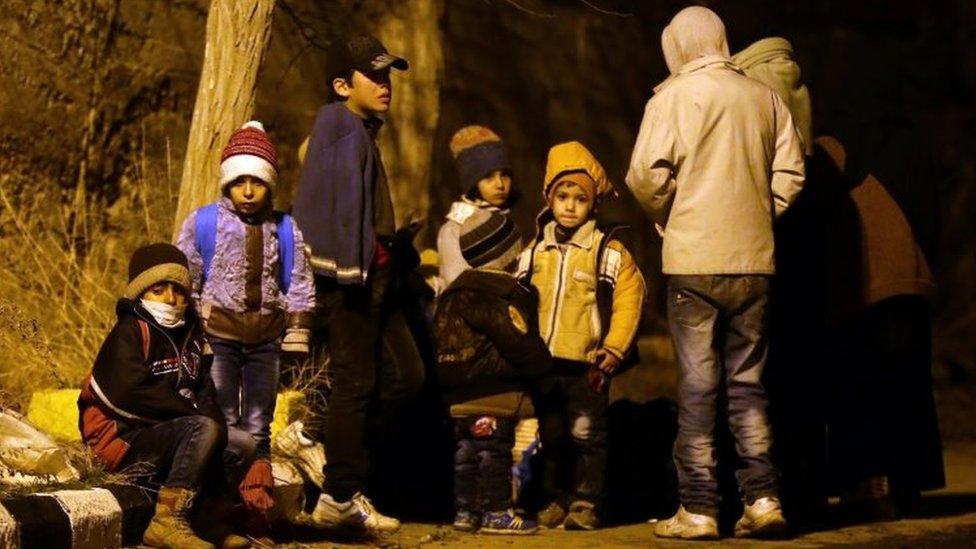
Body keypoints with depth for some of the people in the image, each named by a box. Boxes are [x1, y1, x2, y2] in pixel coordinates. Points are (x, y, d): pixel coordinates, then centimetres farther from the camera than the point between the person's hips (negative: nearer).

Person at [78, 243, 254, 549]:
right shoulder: (129, 332, -10)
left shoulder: (190, 334, 16)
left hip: (168, 433, 8)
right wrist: (191, 411, -17)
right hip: (124, 440, -8)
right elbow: (133, 393, -23)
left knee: (242, 446, -2)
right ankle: (167, 522, -35)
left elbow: (204, 391, 11)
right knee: (204, 430, -30)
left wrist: (212, 418, -12)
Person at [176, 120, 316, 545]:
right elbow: (185, 282, 2)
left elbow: (299, 287, 10)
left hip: (265, 338, 2)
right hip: (218, 334, -2)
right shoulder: (203, 223, -1)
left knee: (258, 429, 6)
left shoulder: (285, 230, 6)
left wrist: (297, 336, 4)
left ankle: (257, 518, 10)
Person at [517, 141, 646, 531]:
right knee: (549, 437, 10)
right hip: (543, 364, 4)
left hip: (587, 366, -4)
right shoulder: (534, 253, 11)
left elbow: (628, 303, -6)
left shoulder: (610, 253, -1)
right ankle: (555, 499, 20)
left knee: (586, 435, -2)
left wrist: (613, 350, -12)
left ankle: (586, 502, 6)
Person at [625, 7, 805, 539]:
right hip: (755, 260, 4)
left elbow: (647, 176, -12)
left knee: (697, 385, 0)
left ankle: (698, 508, 0)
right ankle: (762, 498, 4)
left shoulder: (673, 96, -4)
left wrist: (665, 216, 6)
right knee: (748, 382, 11)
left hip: (695, 260, -4)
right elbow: (790, 173, 7)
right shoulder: (765, 97, 8)